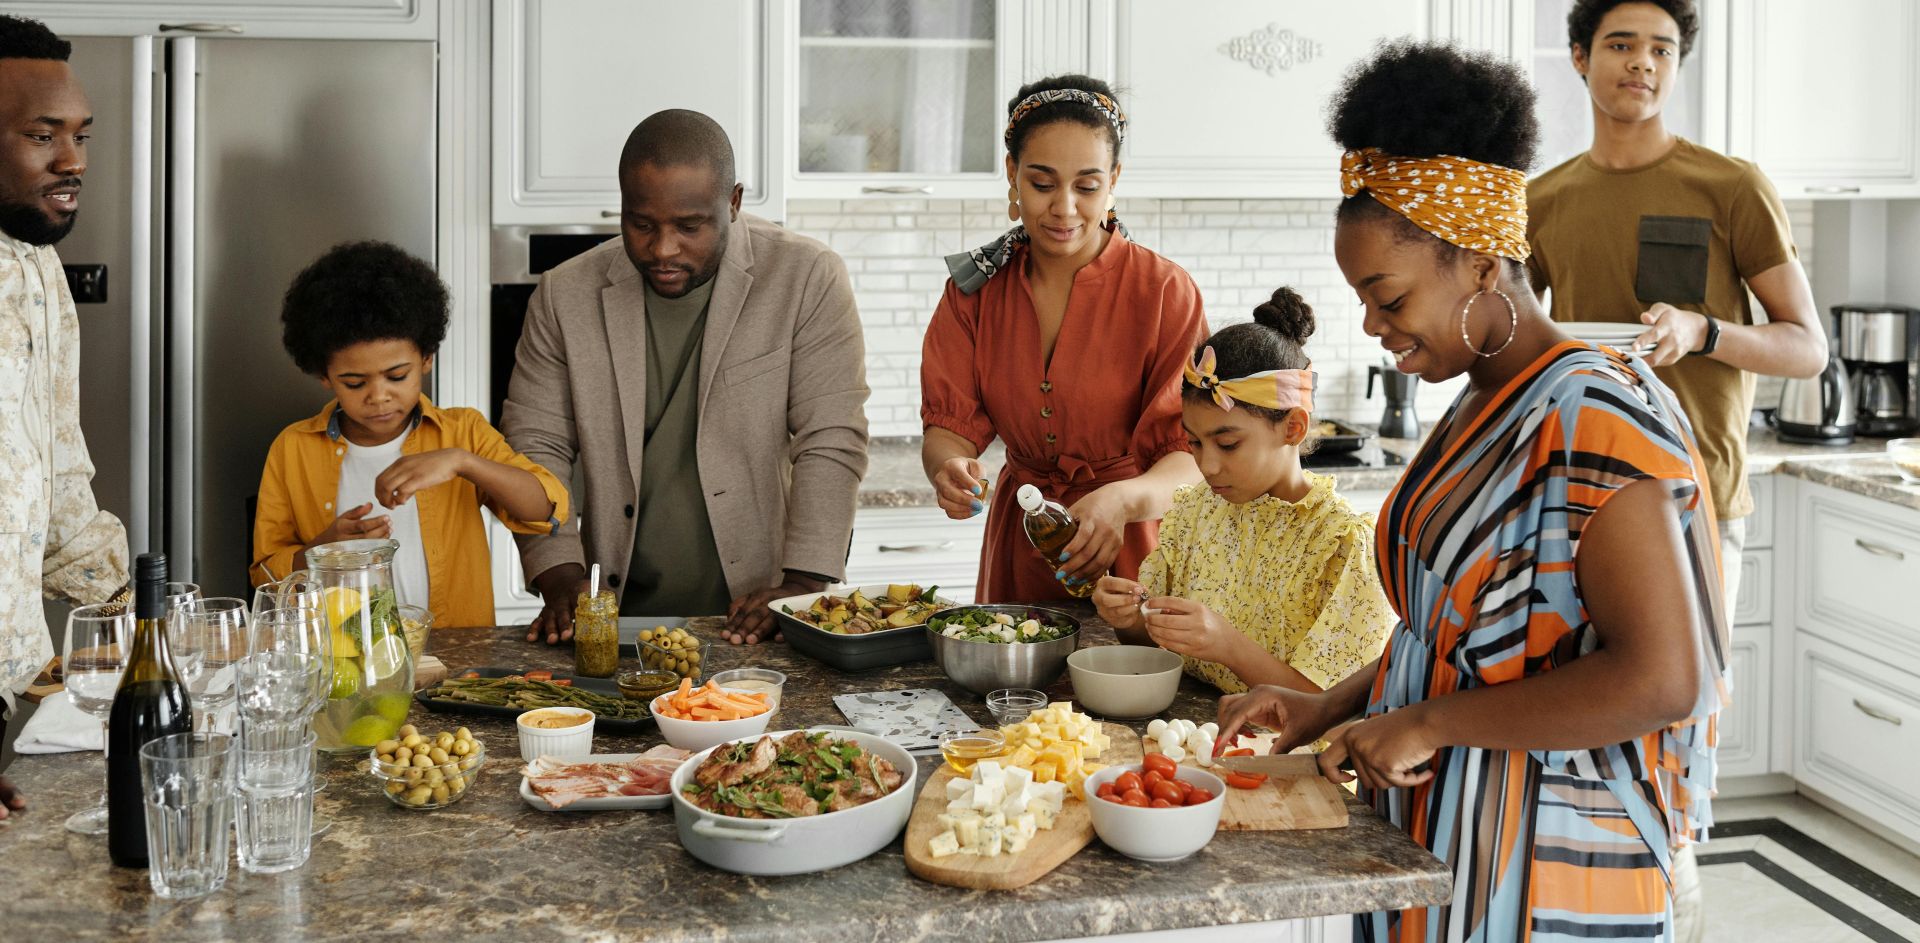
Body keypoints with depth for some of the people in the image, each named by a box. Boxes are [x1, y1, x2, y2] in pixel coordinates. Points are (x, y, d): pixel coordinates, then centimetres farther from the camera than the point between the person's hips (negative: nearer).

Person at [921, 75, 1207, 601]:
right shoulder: (975, 288, 2)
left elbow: (1194, 457, -15)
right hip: (1017, 552, 3)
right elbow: (949, 423, -2)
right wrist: (948, 467, -26)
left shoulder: (1165, 292, -9)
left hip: (1130, 557, -2)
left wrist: (1124, 500, -35)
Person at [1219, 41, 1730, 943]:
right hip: (1437, 836, 8)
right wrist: (1329, 707, 5)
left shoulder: (1596, 417, -19)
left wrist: (1429, 721, -20)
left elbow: (1662, 679, -25)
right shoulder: (1480, 408, 8)